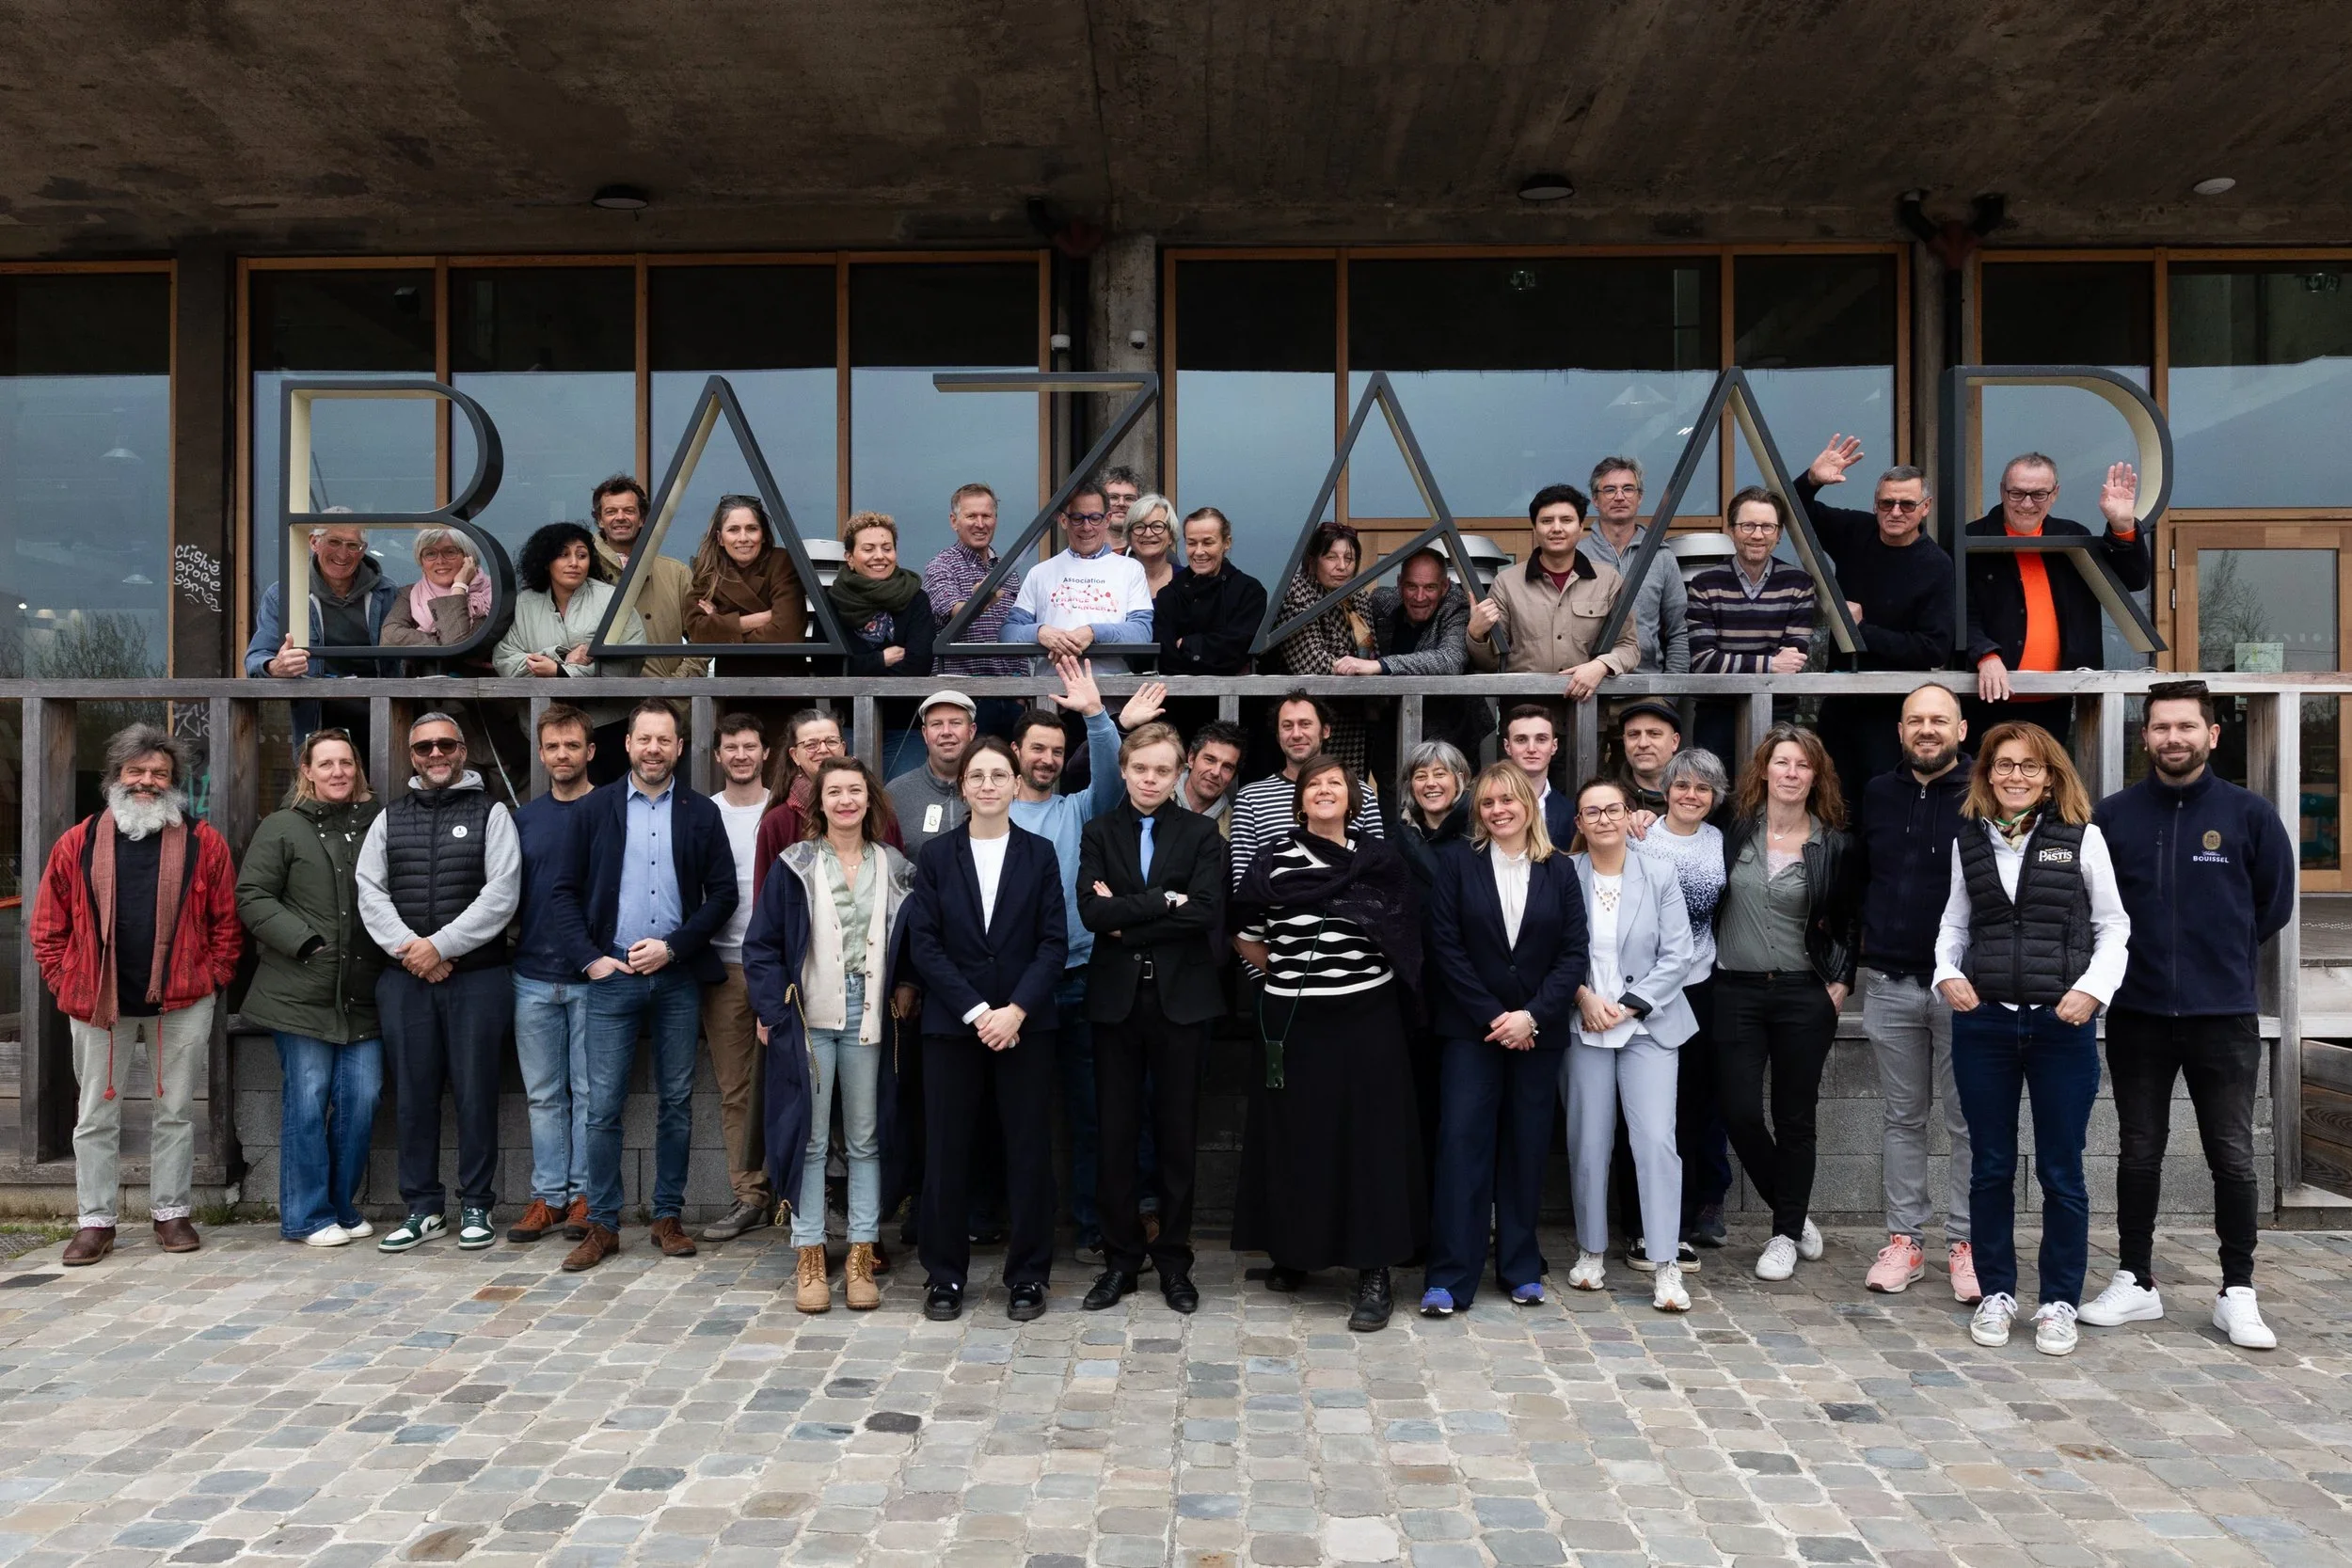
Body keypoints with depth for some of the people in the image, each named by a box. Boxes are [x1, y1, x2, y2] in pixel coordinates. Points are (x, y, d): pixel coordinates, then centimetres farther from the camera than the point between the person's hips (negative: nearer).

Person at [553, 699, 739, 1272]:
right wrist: (590, 959, -6)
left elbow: (723, 893, 2)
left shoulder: (701, 812, 4)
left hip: (678, 977, 1)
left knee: (676, 1103, 7)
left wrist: (672, 946, -8)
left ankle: (668, 1217, 18)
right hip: (611, 976, -1)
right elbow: (566, 891, 4)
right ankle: (602, 1225, 11)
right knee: (603, 1106, 0)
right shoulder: (595, 808, 4)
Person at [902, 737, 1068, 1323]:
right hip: (952, 1025, 0)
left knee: (1029, 1149, 4)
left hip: (1025, 1023, 0)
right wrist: (977, 1011, -12)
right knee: (946, 1150, 4)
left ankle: (1028, 1275, 17)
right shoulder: (935, 854, 3)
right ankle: (944, 1275, 18)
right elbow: (924, 943, -3)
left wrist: (1015, 1011, -13)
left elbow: (1054, 941, -1)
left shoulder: (1039, 854, 4)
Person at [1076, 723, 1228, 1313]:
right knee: (1116, 1133, 5)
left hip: (1180, 997, -1)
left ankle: (1174, 1258, 19)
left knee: (1177, 1132, 6)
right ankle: (1121, 1257, 18)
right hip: (1116, 998, 1)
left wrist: (1126, 923, -11)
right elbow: (1091, 911, -9)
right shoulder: (1098, 834, 6)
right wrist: (1163, 900, -14)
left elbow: (1207, 911, -12)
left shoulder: (1201, 835, 4)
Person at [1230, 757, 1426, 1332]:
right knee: (1293, 1135, 7)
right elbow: (1245, 939, 8)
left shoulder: (1382, 861, 3)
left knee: (1369, 1138, 1)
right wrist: (1291, 972, 9)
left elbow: (1404, 940, 11)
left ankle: (1375, 1273, 8)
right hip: (1293, 1022, 0)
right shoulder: (1273, 861, 0)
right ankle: (1293, 1251, 26)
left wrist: (1361, 973, 5)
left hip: (1367, 1020, 0)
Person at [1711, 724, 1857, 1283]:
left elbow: (1849, 924, 9)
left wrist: (1841, 984, 1)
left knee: (1794, 1117, 6)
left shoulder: (1834, 845, 2)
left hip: (1804, 995, 0)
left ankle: (1786, 1235, 20)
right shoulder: (1733, 832, 1)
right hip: (1736, 992, 1)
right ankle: (1794, 1209, 22)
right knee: (1739, 1112, -3)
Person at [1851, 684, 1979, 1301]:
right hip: (1890, 984, 4)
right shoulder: (1877, 795, 10)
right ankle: (1905, 1239, 18)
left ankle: (1966, 1243, 13)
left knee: (1969, 1121, 3)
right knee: (1902, 1118, 10)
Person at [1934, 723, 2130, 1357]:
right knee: (1990, 1167, 9)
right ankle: (1996, 1292, 21)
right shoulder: (1969, 841, 7)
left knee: (2061, 1171, 5)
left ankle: (2059, 1301, 18)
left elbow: (2113, 925, 2)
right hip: (1983, 1020, 2)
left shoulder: (2082, 836, 0)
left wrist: (2094, 988, -11)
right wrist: (1948, 973, -3)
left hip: (2063, 1023, -2)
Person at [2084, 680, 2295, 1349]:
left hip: (2225, 1018, -1)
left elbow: (2274, 904, 7)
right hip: (2137, 1016, 1)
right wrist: (2136, 958, 3)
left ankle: (2238, 1294, 18)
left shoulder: (2249, 814, -2)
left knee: (2233, 1160, 5)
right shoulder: (2113, 815, -1)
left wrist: (2225, 958, 8)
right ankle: (2135, 1283, 22)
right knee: (2139, 1154, 11)